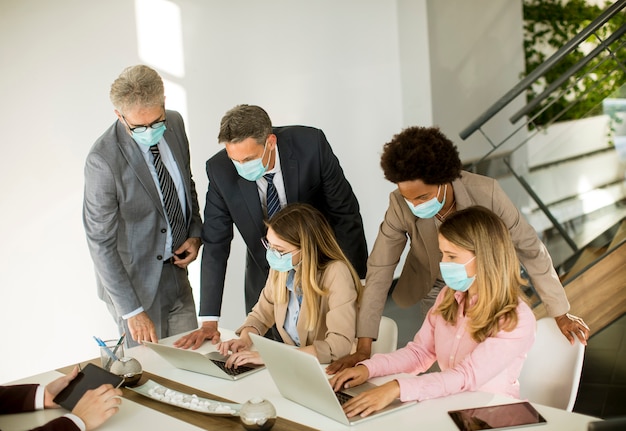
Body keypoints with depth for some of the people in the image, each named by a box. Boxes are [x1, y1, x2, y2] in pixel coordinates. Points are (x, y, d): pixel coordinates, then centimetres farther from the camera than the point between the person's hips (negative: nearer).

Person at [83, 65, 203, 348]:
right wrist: (132, 310, -18)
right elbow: (101, 242, -19)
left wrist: (195, 233, -1)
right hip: (135, 282, -6)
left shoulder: (174, 123, -5)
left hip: (176, 272, 6)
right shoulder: (103, 160, -24)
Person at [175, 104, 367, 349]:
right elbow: (215, 245, -12)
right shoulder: (220, 170, -20)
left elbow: (345, 212, -13)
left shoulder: (311, 145, -25)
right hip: (265, 272, 1)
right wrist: (208, 321, -15)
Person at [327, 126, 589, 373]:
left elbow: (529, 248, -21)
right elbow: (379, 271, -21)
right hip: (435, 288, 1)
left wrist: (560, 314, -14)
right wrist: (363, 349, -23)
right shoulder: (400, 205, -28)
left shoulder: (485, 192, -33)